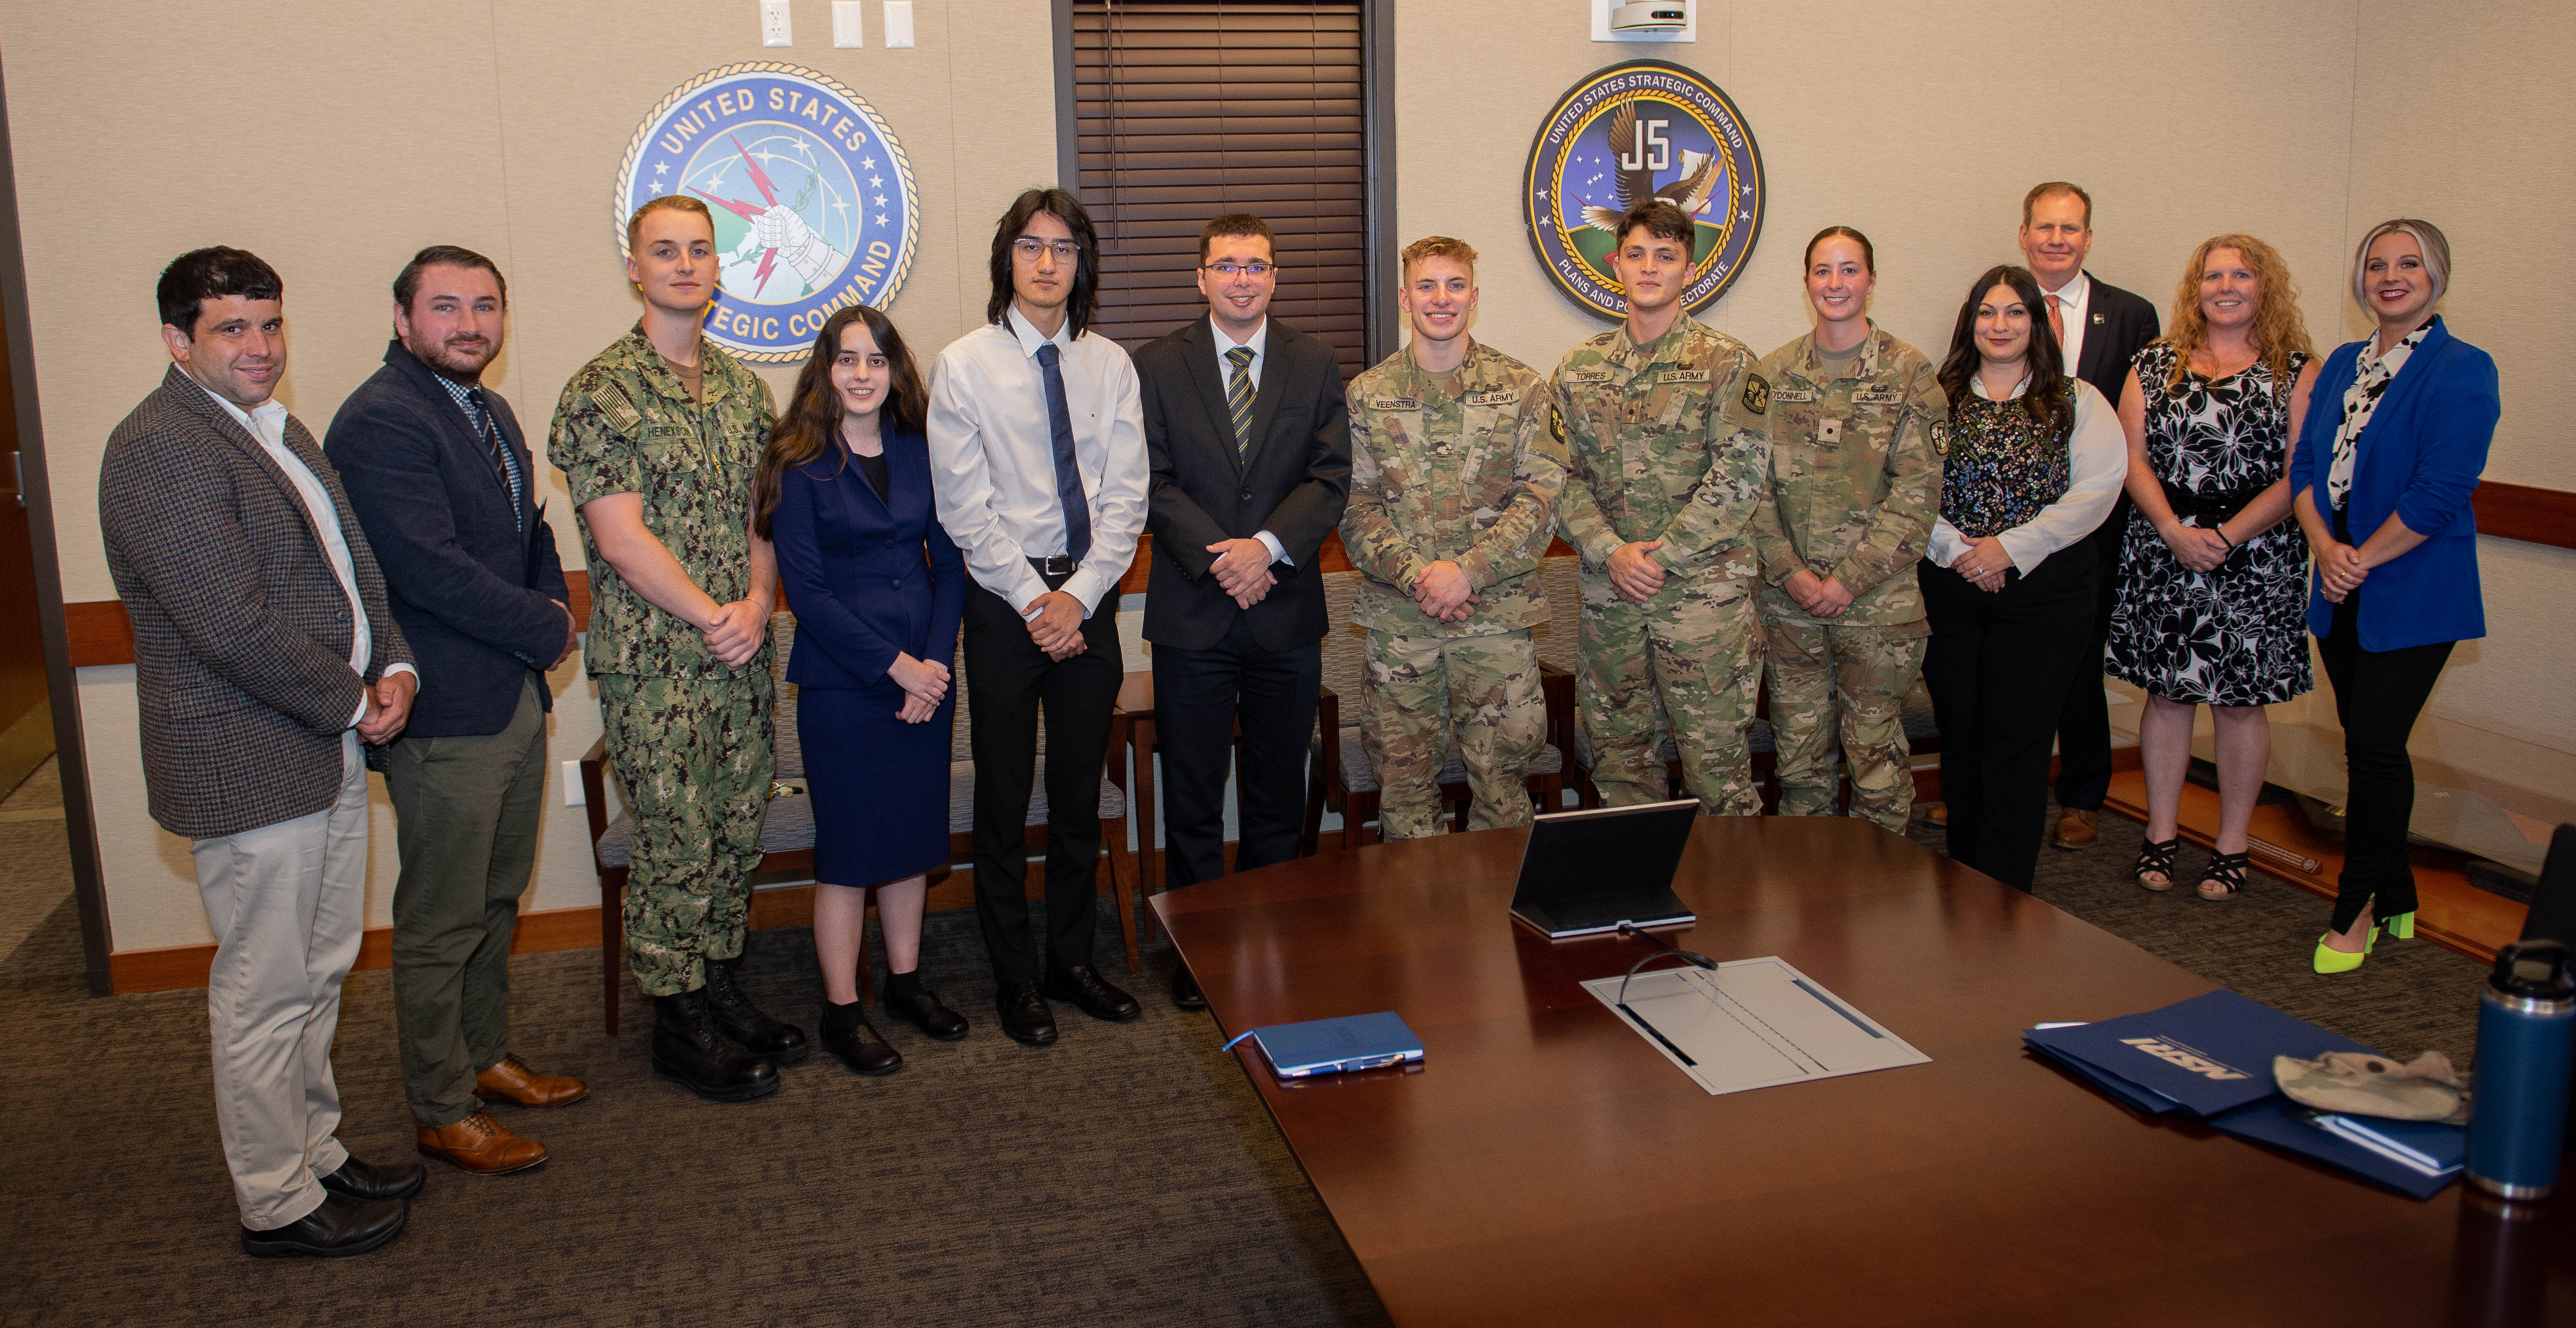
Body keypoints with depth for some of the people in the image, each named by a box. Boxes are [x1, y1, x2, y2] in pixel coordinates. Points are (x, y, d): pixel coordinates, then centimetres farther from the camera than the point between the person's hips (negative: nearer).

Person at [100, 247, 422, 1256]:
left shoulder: (281, 432, 15)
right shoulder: (156, 450, -17)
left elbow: (354, 568, 19)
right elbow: (233, 624, -23)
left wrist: (392, 667, 1)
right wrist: (354, 703, -14)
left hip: (330, 753, 9)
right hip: (251, 770, -9)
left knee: (318, 973, 19)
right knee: (267, 994, 3)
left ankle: (315, 1154, 34)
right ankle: (276, 1205, 17)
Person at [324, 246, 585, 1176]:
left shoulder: (491, 412, 14)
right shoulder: (380, 421, -17)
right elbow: (431, 568, -24)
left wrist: (554, 604, 1)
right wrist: (546, 631, -13)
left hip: (516, 700, 9)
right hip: (445, 716, -9)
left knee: (496, 902, 20)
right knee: (441, 923, 3)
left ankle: (485, 1058, 36)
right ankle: (442, 1112, 16)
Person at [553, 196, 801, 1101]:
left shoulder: (742, 388, 12)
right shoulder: (602, 392, -8)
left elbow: (763, 513, 12)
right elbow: (622, 537, -14)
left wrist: (757, 603, -5)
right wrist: (713, 617, -12)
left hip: (742, 654, 6)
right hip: (654, 662, -6)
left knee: (738, 835, 13)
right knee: (678, 847, 2)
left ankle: (720, 987, 29)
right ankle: (681, 1026, 16)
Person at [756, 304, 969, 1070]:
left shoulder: (921, 453, 6)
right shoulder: (801, 464, -5)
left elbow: (950, 566, 6)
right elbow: (806, 589, -10)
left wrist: (935, 662, -6)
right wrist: (894, 664, -14)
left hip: (924, 674, 4)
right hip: (841, 683, -4)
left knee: (914, 832, 11)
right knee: (850, 845, 0)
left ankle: (906, 980, 27)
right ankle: (841, 1011, 13)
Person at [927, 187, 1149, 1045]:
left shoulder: (1110, 366, 6)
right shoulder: (964, 365, -2)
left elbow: (1126, 498, 2)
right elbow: (964, 507, -6)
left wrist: (1079, 596, -10)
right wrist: (1035, 601, -11)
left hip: (1089, 599, 3)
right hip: (1005, 601, -3)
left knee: (1080, 794, 11)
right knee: (1005, 797, 4)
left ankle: (1073, 963, 26)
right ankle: (1016, 980, 18)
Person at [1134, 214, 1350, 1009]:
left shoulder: (1317, 367, 7)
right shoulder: (1158, 368, 3)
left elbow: (1331, 477, -1)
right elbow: (1153, 484, -4)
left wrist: (1268, 546, -16)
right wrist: (1218, 557, -16)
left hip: (1287, 611, 1)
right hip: (1192, 615, -1)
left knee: (1279, 794, 11)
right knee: (1192, 794, 6)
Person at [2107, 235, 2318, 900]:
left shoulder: (2296, 371, 1)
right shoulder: (2155, 364, 8)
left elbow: (2299, 475, -6)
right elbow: (2133, 457, 1)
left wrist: (2225, 536, -15)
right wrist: (2175, 532, -12)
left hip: (2255, 560, -2)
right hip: (2163, 552, 2)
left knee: (2240, 700, 3)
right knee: (2166, 692, 7)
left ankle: (2232, 846, 15)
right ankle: (2161, 835, 18)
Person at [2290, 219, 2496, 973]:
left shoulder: (2462, 371, -9)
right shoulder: (2343, 365, 11)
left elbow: (2439, 494, -16)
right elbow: (2306, 468, 7)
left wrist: (2363, 559, -13)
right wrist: (2325, 548, -9)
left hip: (2412, 594, -6)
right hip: (2343, 596, 6)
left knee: (2375, 747, -7)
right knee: (2368, 747, 11)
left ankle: (2355, 910, 8)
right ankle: (2395, 900, 25)